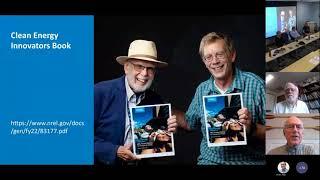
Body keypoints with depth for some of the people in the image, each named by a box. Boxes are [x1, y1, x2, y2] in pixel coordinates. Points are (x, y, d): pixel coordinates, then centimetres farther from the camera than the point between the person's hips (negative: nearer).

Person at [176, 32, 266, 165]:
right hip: (210, 160, 3)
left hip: (249, 161, -2)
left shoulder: (255, 84, -7)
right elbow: (189, 123, 24)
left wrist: (252, 128, -23)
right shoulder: (202, 90, 8)